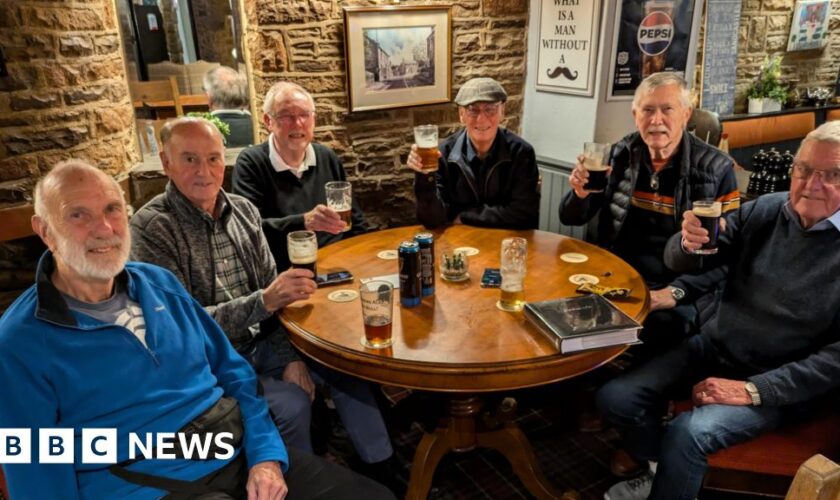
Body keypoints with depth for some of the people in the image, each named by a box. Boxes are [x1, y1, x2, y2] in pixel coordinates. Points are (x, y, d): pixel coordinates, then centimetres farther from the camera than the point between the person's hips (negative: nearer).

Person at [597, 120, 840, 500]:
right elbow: (678, 262, -2)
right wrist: (688, 243, -26)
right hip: (712, 349, 5)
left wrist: (753, 390, -22)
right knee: (616, 398, -7)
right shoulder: (763, 211, -2)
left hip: (779, 384, -4)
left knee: (688, 432, -28)